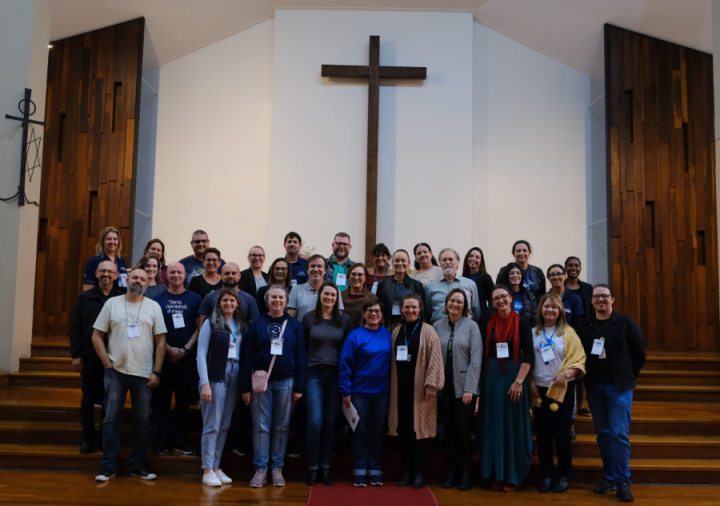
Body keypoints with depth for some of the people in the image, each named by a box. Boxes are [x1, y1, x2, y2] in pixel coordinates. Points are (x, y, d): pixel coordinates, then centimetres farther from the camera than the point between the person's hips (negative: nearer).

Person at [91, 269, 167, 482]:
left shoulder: (154, 307, 4)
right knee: (111, 419, 3)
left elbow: (160, 341, 2)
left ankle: (138, 465, 18)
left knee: (142, 420, 7)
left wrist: (156, 372, -4)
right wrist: (107, 363, -4)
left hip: (144, 374, 1)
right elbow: (97, 336, 4)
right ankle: (108, 466, 13)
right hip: (116, 371, 0)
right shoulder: (112, 303, 3)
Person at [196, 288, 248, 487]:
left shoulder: (242, 325, 10)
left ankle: (216, 467, 19)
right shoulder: (211, 323, -4)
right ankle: (207, 470, 7)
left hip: (235, 377, 5)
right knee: (212, 425, -1)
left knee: (224, 425, 9)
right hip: (215, 377, -5)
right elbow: (201, 354, -7)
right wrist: (205, 383, -15)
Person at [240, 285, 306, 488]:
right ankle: (260, 469, 10)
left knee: (281, 427, 7)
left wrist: (299, 387, -2)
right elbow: (248, 356, 0)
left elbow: (300, 357, 2)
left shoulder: (295, 325, 3)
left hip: (286, 382, 1)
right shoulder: (257, 324, 1)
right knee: (261, 426, 2)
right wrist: (245, 387, -4)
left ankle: (277, 468, 16)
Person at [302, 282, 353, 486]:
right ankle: (313, 468, 8)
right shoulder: (309, 318, 2)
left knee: (330, 422, 6)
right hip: (314, 374, -1)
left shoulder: (344, 320, 4)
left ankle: (325, 468, 17)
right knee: (315, 422, -6)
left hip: (336, 375, 1)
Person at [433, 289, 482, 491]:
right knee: (449, 429, 9)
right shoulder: (438, 326, 4)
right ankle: (450, 472, 19)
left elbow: (476, 360, -8)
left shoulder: (471, 326, -4)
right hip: (444, 386, 3)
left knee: (463, 428, 0)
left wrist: (469, 389, -12)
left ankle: (466, 473, 13)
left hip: (464, 386, -3)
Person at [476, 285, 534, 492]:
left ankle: (512, 476, 14)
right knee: (493, 426, 6)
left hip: (513, 377, -2)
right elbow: (481, 353, 6)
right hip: (491, 378, 3)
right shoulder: (487, 325, 3)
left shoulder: (522, 324, -4)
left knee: (513, 426, 3)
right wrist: (482, 380, 0)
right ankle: (497, 475, 16)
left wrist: (519, 381, -15)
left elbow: (529, 355, -8)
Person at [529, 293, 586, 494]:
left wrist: (566, 373, -20)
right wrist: (530, 382, -1)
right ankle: (546, 475, 17)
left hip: (562, 390, -2)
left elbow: (579, 359, -5)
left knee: (561, 433, 0)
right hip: (539, 390, 3)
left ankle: (564, 475, 14)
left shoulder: (568, 332, 0)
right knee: (543, 434, 6)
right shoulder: (533, 333, 8)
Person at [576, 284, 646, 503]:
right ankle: (609, 477, 19)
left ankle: (623, 482, 1)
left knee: (619, 433, -7)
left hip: (619, 386, -3)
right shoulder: (584, 326, 6)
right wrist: (586, 376, 4)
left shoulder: (625, 323, -3)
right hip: (594, 386, 3)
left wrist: (628, 377, 3)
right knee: (603, 433, 9)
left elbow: (639, 354, 1)